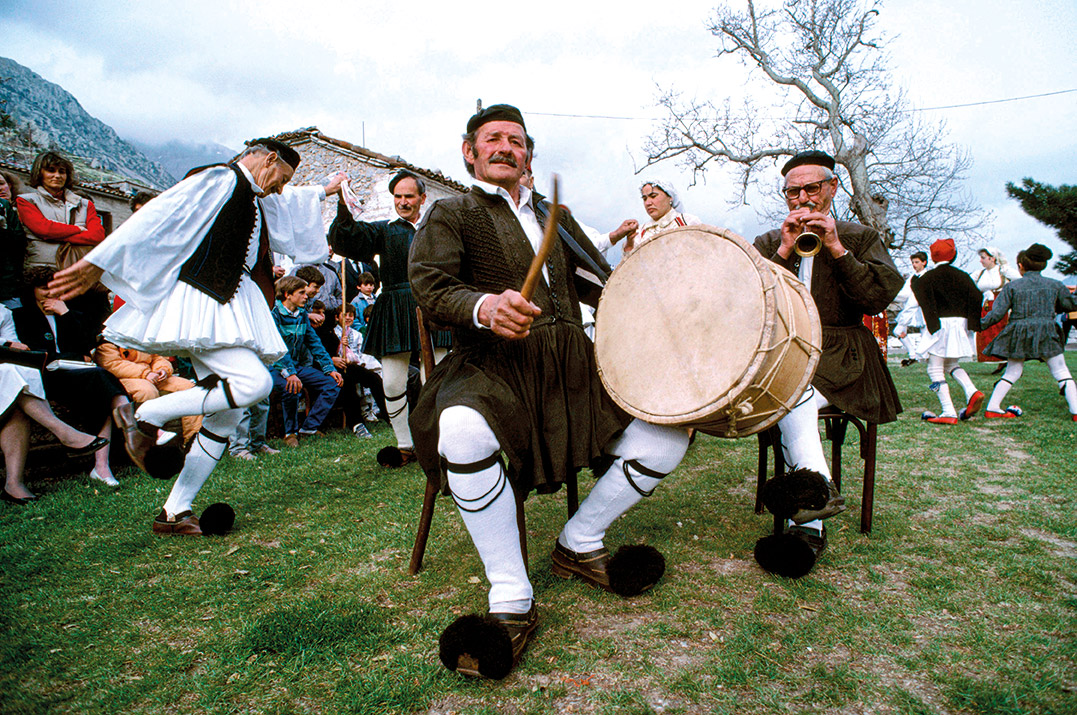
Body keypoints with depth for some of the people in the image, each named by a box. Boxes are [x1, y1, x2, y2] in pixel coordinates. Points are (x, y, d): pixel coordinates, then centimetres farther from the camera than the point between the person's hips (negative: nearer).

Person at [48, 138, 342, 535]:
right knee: (255, 382, -25)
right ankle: (144, 417, -10)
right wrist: (99, 263, -22)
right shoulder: (220, 181, -5)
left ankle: (175, 512, 9)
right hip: (201, 305, -9)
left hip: (230, 307, 9)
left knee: (226, 417, 2)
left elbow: (287, 206, 47)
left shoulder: (256, 199, 23)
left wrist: (323, 193, 60)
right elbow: (159, 216, -15)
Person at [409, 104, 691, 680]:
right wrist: (485, 306, -29)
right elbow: (430, 286, -7)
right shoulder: (450, 215, 11)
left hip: (573, 364, 5)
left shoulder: (556, 216, 26)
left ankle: (579, 545, 7)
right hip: (494, 366, -5)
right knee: (462, 432, -38)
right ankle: (512, 601, -20)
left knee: (669, 428, -13)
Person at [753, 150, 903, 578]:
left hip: (839, 357, -2)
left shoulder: (861, 238, 14)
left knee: (792, 395, -34)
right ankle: (819, 490, -40)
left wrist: (836, 248, -10)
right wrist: (784, 251, -7)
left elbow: (879, 298, -3)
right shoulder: (767, 243, 19)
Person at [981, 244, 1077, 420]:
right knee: (1061, 372, 8)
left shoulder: (1011, 287, 0)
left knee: (1012, 373, 11)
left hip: (1018, 335, 1)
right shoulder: (1055, 285, 5)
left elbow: (997, 313, -5)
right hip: (1047, 333, -1)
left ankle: (992, 407, 7)